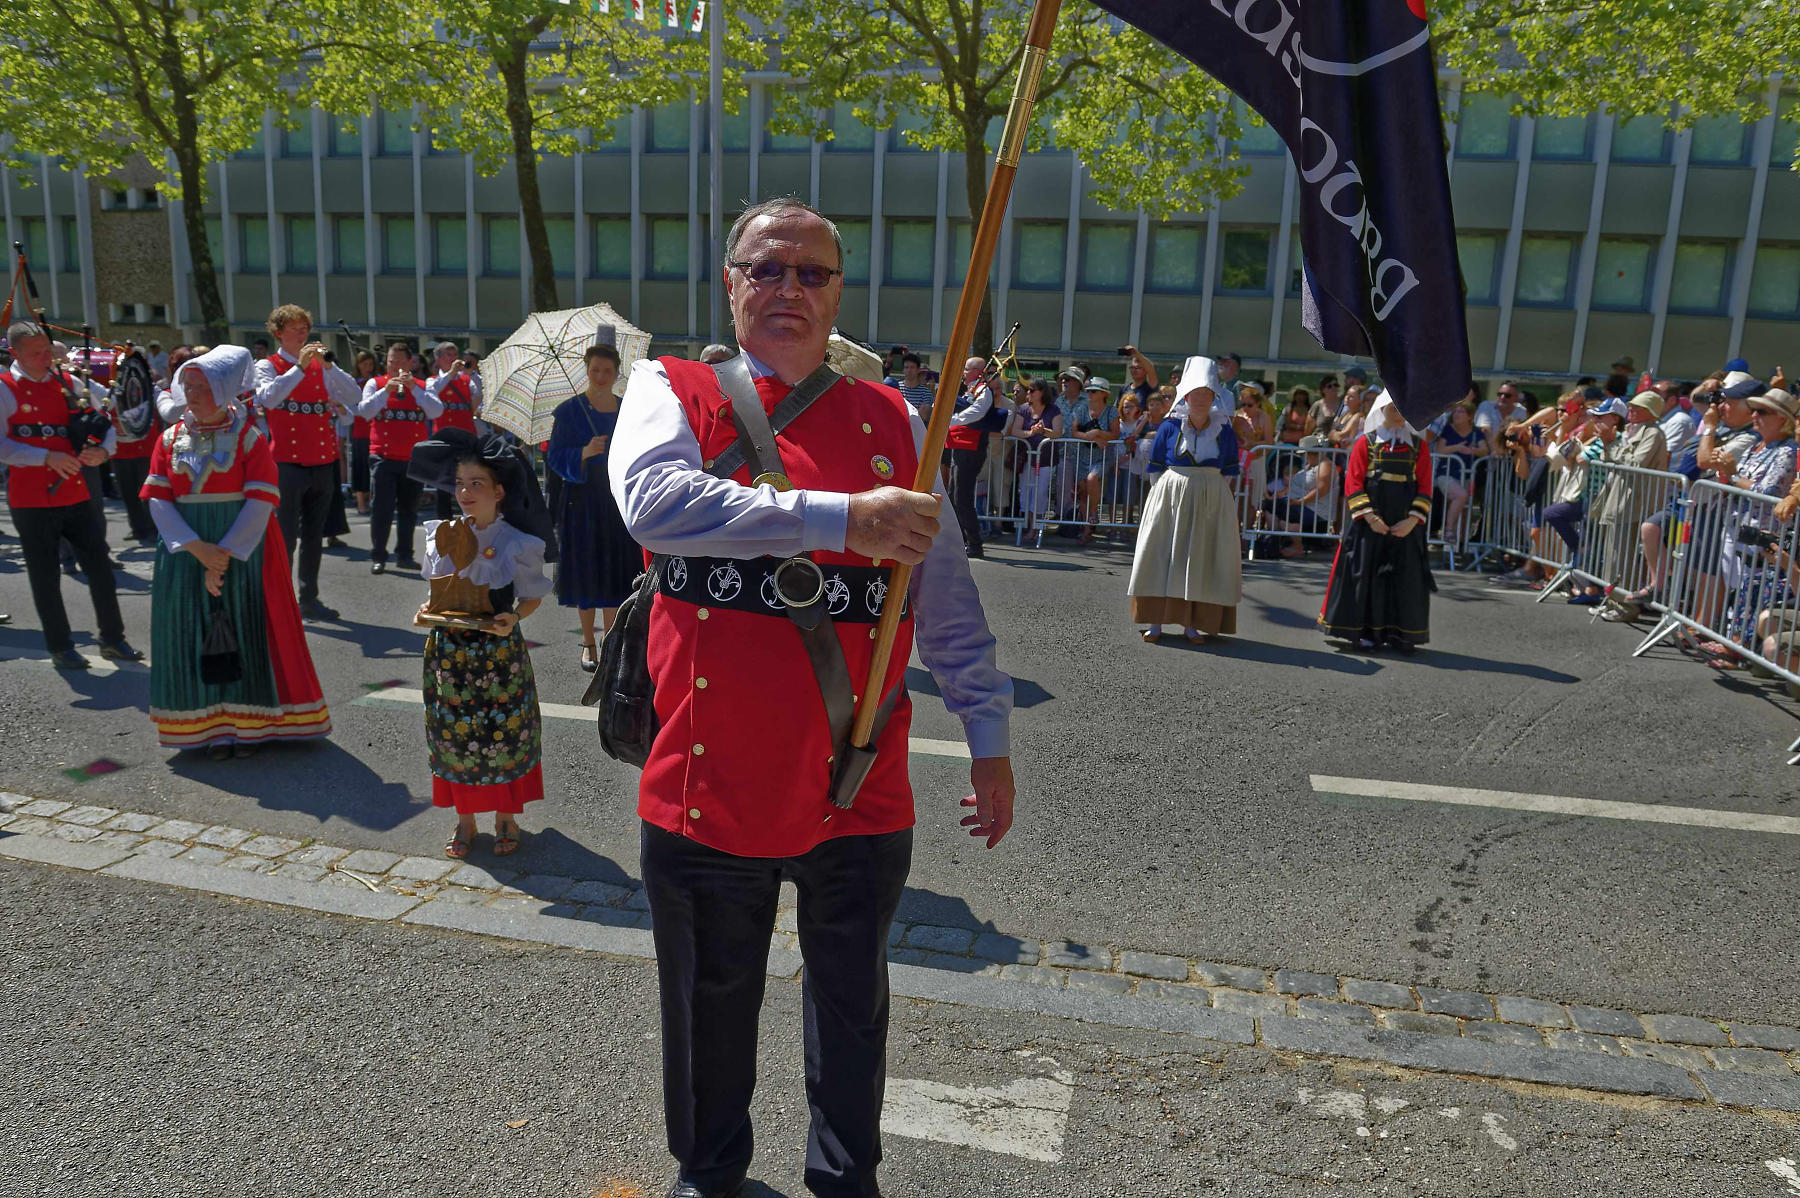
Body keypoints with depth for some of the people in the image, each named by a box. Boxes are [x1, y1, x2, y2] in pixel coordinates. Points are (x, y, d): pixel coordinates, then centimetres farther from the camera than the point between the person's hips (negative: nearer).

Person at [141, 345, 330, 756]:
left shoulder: (250, 438, -4)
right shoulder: (171, 440, 6)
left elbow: (261, 501, -11)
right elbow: (158, 500, 0)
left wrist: (225, 555, -17)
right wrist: (197, 548, -15)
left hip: (244, 550, -3)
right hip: (187, 551, 4)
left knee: (246, 628, 0)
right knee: (199, 633, 6)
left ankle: (249, 722, 12)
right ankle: (212, 724, 16)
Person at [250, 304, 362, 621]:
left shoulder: (320, 366, 11)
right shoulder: (267, 366, 0)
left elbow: (354, 396, -2)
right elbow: (267, 398, -20)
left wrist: (328, 365, -13)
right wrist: (300, 367, -21)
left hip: (323, 461, 5)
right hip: (288, 463, -5)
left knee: (314, 536, 12)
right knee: (285, 537, -5)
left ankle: (309, 600, 20)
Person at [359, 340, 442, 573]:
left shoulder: (421, 387, 9)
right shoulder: (375, 384, 5)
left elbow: (437, 411, -9)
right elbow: (364, 411, -10)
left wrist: (413, 388, -17)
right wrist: (386, 390, -20)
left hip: (414, 458, 2)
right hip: (384, 457, -2)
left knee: (409, 510, 10)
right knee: (382, 509, -5)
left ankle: (405, 555, 20)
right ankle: (378, 557, 2)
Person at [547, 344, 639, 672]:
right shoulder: (569, 410, -1)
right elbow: (555, 459, -5)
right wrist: (583, 454, -23)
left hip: (620, 500, 2)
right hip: (583, 501, -2)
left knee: (615, 572, -1)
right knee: (585, 574, 2)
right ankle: (588, 642, 18)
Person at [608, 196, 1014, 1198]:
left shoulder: (890, 420, 6)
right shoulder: (673, 390, 1)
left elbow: (947, 594, 9)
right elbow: (655, 499, -22)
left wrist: (990, 737, 8)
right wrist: (842, 517, -27)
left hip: (861, 783, 2)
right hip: (711, 774, -1)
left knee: (852, 1001, 18)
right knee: (712, 998, 18)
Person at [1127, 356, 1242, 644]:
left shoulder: (1225, 431, 4)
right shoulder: (1170, 427, 1)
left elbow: (1229, 473, 9)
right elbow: (1157, 468, 6)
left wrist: (1209, 489, -1)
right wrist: (1167, 490, -2)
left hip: (1211, 501, 1)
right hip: (1170, 496, -1)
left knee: (1201, 557, 1)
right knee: (1162, 555, -2)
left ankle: (1192, 623, 7)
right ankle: (1156, 621, 3)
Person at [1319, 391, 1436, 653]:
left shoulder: (1419, 446, 9)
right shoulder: (1366, 443, 3)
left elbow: (1425, 487, 5)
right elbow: (1353, 482, -3)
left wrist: (1412, 520, -9)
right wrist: (1369, 516, -14)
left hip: (1405, 526, 2)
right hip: (1369, 522, -2)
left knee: (1405, 575, 1)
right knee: (1367, 573, -2)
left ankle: (1400, 633, 8)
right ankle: (1366, 630, 7)